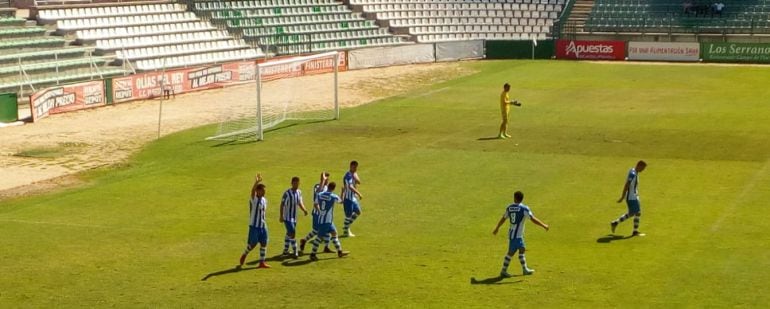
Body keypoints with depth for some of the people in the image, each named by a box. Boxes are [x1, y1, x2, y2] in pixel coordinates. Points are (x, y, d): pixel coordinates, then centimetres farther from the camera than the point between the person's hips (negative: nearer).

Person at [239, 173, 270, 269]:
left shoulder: (264, 200, 9)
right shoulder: (253, 199, -12)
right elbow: (252, 191, -32)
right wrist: (256, 182, -48)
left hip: (262, 226, 6)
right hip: (254, 225, -6)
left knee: (264, 243, 4)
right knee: (252, 244, -1)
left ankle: (262, 262, 11)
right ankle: (244, 255, 26)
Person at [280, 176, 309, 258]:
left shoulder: (299, 192, 2)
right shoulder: (287, 193, -17)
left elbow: (300, 203, 12)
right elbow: (282, 204, -12)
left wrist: (304, 210, -7)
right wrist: (281, 216, -13)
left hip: (294, 217, 7)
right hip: (287, 217, -7)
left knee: (289, 234, 17)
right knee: (292, 233, -12)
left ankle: (285, 251, 30)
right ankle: (295, 252, -9)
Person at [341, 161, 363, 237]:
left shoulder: (354, 174, 9)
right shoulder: (348, 175, -21)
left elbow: (359, 182, 0)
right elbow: (350, 187, -31)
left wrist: (355, 177, -18)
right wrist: (359, 194, -34)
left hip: (353, 197, 10)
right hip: (348, 198, -10)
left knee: (358, 212, 15)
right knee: (348, 214, -2)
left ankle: (346, 227, 26)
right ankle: (346, 231, 11)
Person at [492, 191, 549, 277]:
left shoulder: (509, 208, 6)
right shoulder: (524, 209, -13)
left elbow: (503, 219, 17)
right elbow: (533, 219, -15)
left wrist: (497, 228, 28)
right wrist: (544, 225, -6)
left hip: (512, 233, 8)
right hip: (516, 235, -7)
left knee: (522, 250, 18)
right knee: (511, 253, -2)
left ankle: (525, 269, 26)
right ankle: (503, 271, 1)